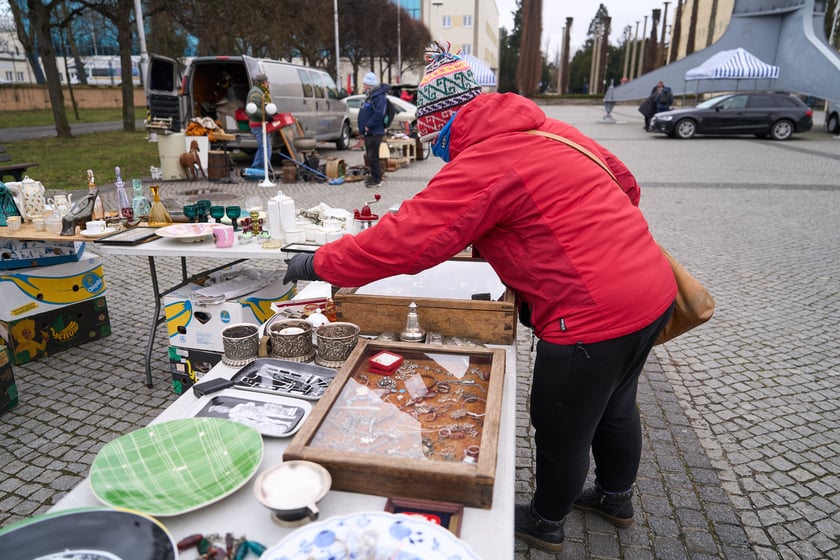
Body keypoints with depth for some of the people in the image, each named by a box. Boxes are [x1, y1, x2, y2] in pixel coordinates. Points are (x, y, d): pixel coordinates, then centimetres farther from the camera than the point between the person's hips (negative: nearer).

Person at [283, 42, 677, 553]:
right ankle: (616, 496, 55)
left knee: (562, 432, 15)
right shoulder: (549, 128, 8)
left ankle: (546, 524, 41)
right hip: (652, 288, 9)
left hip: (595, 315, -9)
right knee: (615, 408, 29)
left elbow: (403, 241, -21)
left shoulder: (481, 166, -19)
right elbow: (625, 182, 16)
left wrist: (320, 263, -9)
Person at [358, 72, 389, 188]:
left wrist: (368, 126, -21)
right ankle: (374, 177, 24)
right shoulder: (370, 96, 18)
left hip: (375, 132, -10)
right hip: (369, 132, 10)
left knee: (373, 156, -7)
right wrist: (364, 128, 15)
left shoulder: (379, 97, -15)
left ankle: (377, 180, 0)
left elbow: (378, 114, -26)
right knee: (370, 156, 15)